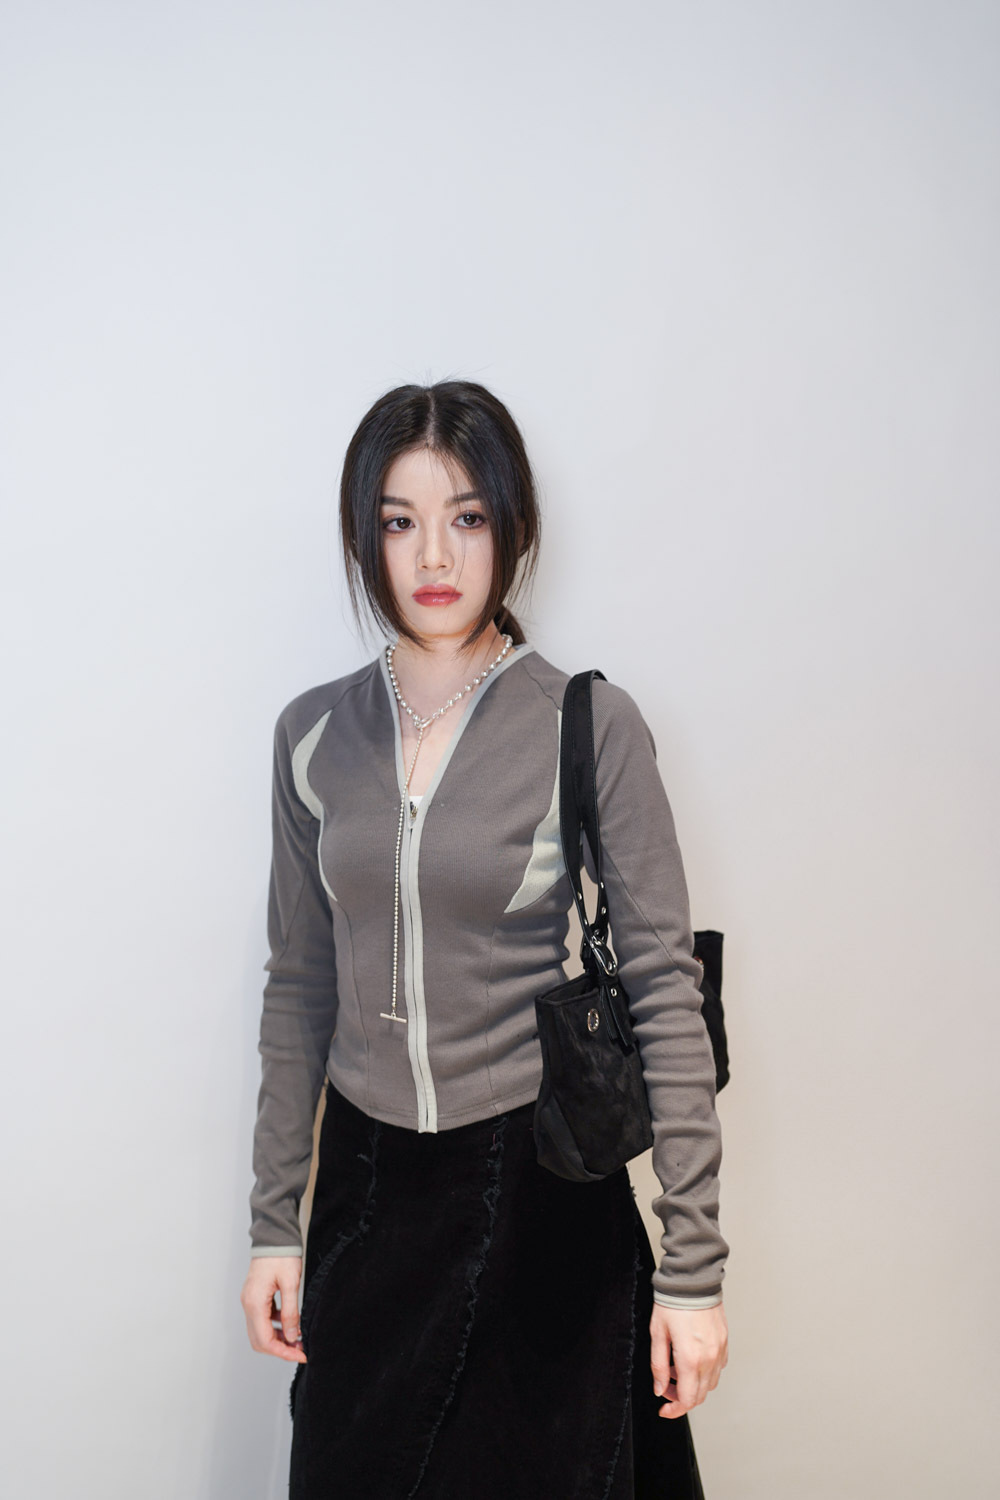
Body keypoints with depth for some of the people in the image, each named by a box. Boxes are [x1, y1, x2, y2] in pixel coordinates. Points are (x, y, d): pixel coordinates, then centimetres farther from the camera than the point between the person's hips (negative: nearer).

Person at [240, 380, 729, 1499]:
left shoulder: (591, 726, -10)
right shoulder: (313, 734, 1)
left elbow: (664, 995, -10)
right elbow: (300, 987, 7)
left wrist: (694, 1266, -11)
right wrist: (274, 1225, 7)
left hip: (539, 1188, -3)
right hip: (366, 1179, 3)